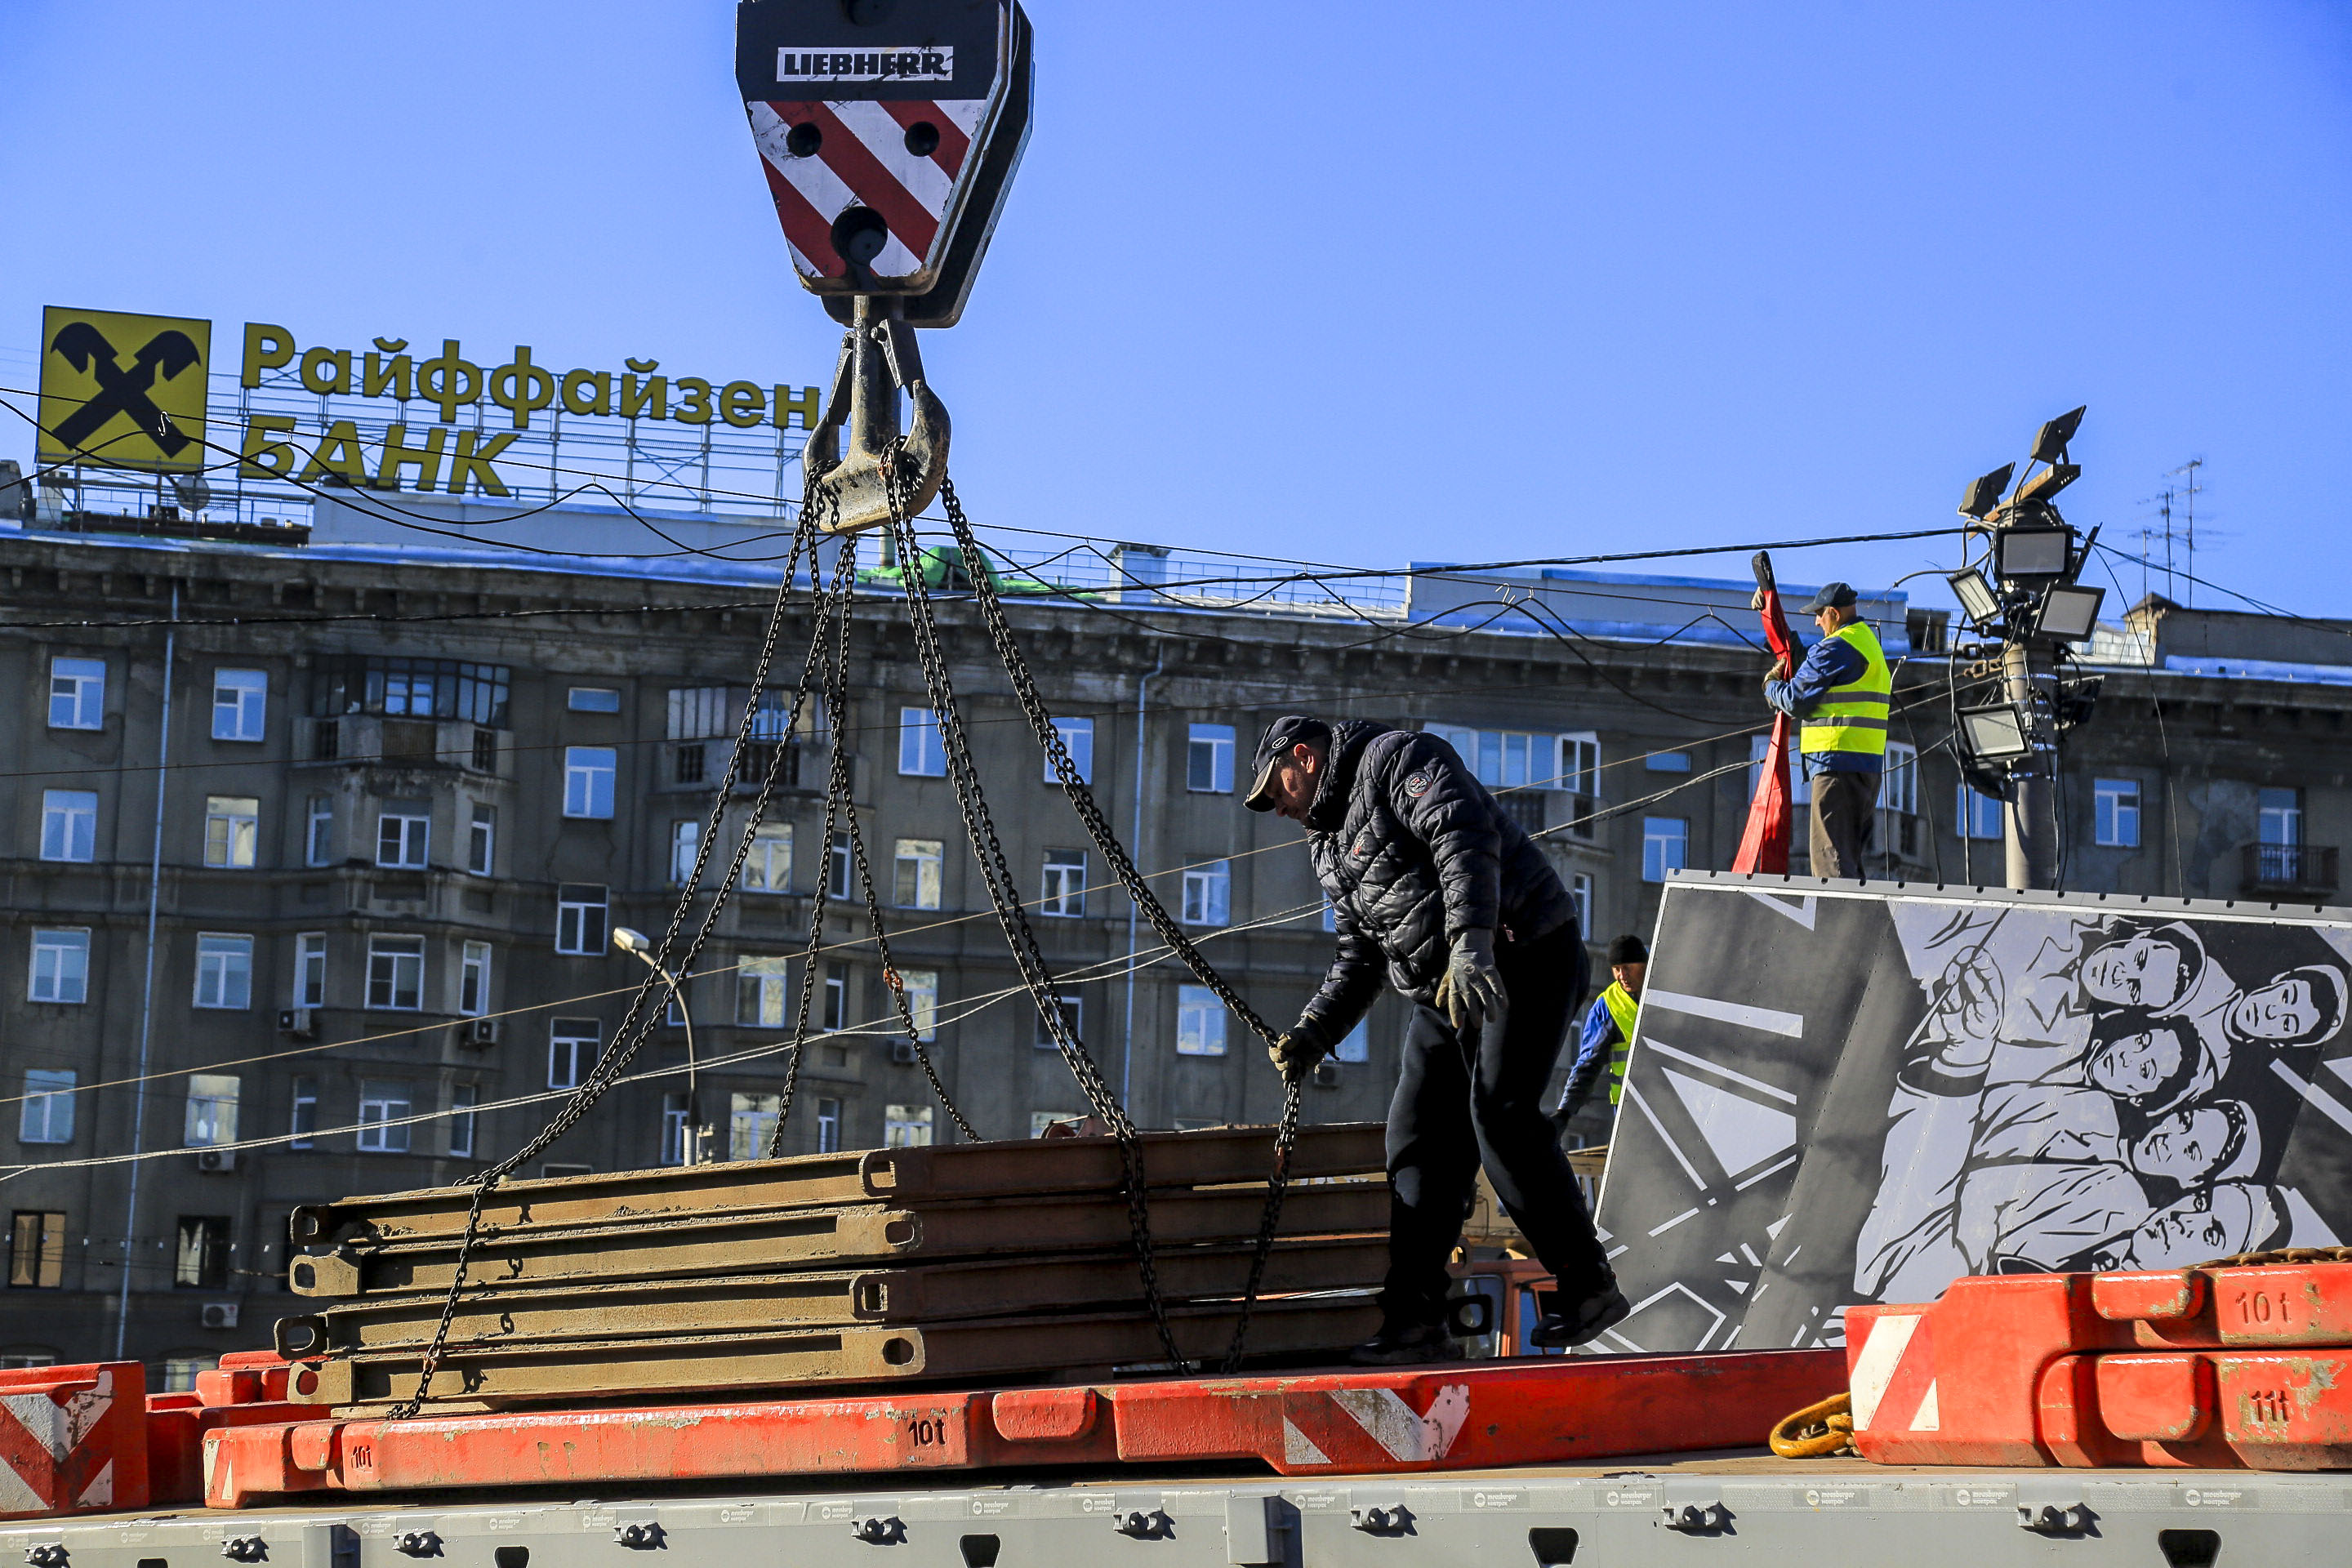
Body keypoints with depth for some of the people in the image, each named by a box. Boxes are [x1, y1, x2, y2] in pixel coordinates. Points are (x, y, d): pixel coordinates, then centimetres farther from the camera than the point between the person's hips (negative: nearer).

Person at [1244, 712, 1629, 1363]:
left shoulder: (1397, 759, -6)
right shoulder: (1329, 844, 22)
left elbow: (1465, 839, -22)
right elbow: (1358, 955, 24)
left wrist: (1470, 941, -35)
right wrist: (1313, 1031, 9)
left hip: (1523, 959, -9)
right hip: (1444, 991, 9)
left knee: (1499, 1114, -20)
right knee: (1420, 1137, 0)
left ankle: (1587, 1285, -13)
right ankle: (1416, 1321, -2)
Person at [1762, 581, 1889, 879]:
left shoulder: (1835, 648, -11)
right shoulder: (1870, 642, 20)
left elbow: (1796, 700, -8)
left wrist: (1771, 685, 12)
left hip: (1836, 759, -9)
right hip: (1869, 763, 9)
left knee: (1830, 854, -10)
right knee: (1850, 853, 13)